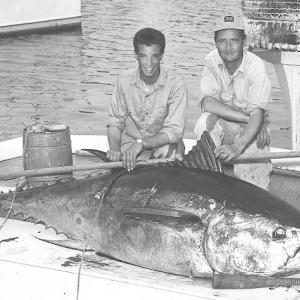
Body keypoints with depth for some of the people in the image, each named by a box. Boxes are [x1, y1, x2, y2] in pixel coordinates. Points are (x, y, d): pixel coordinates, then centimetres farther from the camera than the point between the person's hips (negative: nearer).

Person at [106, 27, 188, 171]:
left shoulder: (175, 83, -16)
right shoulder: (124, 80, -6)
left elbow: (174, 131, -22)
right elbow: (115, 122, 1)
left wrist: (141, 143, -36)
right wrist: (114, 148, -20)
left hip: (163, 144, -1)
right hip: (130, 142, 2)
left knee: (167, 150, -35)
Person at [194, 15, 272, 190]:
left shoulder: (256, 67, -21)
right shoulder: (212, 61, -13)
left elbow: (257, 114, -30)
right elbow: (208, 103, -24)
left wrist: (239, 146, -46)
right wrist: (247, 117, -30)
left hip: (251, 129, -2)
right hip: (223, 123, 2)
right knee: (205, 122, -30)